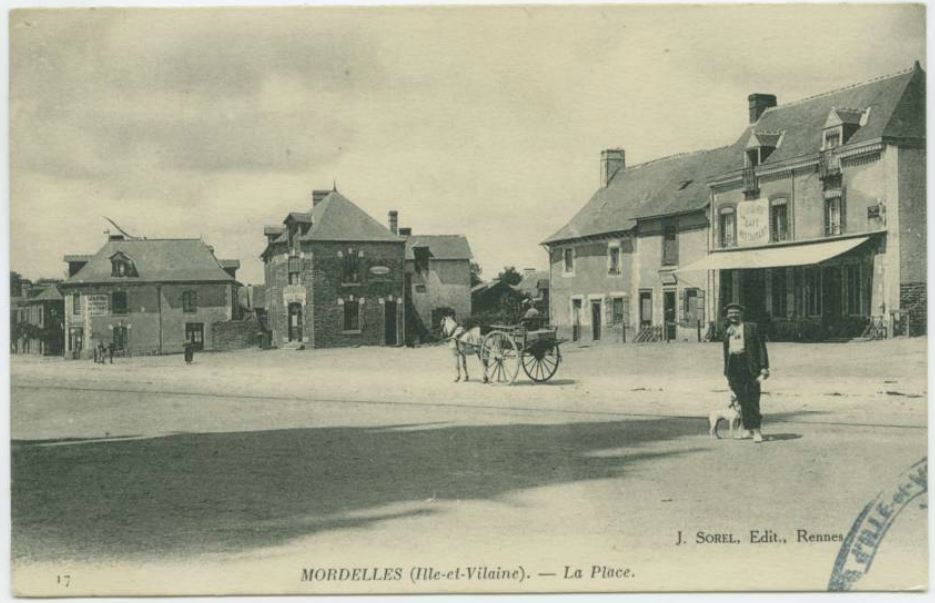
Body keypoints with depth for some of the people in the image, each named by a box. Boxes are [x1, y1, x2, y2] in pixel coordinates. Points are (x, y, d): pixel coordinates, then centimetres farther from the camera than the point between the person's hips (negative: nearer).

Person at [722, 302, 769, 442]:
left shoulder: (752, 328, 4)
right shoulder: (727, 333, 17)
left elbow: (761, 347, 0)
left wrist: (764, 368, -8)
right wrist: (727, 374, 19)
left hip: (749, 367, -4)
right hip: (734, 367, 4)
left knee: (752, 399, -9)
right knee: (742, 400, 4)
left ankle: (756, 430, -5)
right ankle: (747, 429, 10)